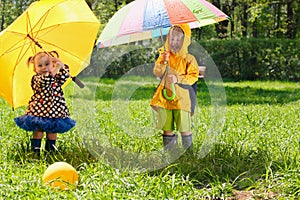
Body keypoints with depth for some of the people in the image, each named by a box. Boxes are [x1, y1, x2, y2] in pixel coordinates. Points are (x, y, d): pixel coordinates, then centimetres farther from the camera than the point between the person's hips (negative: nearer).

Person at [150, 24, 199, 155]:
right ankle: (168, 152, 17)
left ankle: (188, 151, 7)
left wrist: (178, 79, -17)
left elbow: (193, 76, -5)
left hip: (181, 97, -3)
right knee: (167, 127, 7)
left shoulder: (189, 59, 0)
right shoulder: (164, 56, 10)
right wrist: (163, 62, -16)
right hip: (165, 97, 3)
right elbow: (157, 73, 1)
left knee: (184, 128, -4)